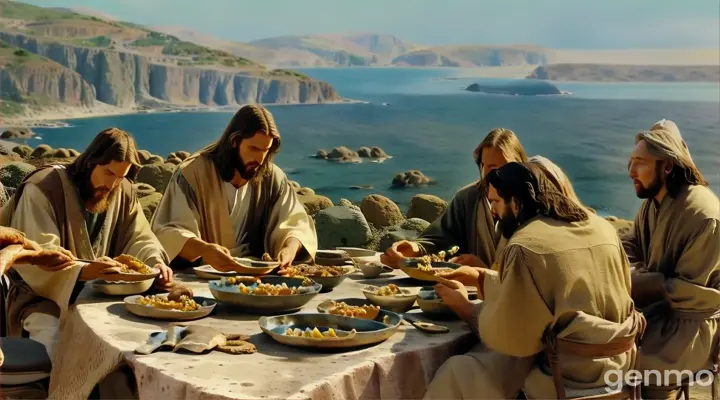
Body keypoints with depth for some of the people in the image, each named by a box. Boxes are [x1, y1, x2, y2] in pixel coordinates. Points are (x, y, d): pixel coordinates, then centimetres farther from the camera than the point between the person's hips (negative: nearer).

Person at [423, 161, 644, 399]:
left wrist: (463, 306, 5)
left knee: (457, 375, 2)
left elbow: (509, 336, -13)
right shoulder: (601, 226, 7)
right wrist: (480, 277, 19)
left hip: (572, 376, -8)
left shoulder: (525, 247, -17)